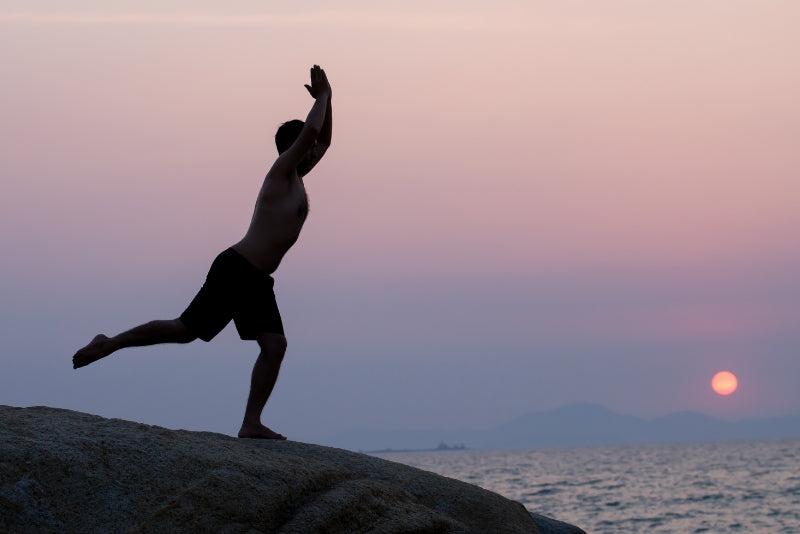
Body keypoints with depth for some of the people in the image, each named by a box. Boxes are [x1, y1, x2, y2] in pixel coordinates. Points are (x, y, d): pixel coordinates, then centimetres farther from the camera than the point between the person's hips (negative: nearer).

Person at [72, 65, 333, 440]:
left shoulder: (296, 177, 15)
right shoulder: (280, 172, -9)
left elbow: (323, 140, 27)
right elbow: (311, 132, -21)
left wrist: (326, 98, 15)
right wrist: (322, 96, -6)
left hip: (258, 281, 8)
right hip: (235, 269, -8)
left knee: (275, 345, -6)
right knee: (186, 329, -3)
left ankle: (251, 423, -8)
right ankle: (108, 344, 12)